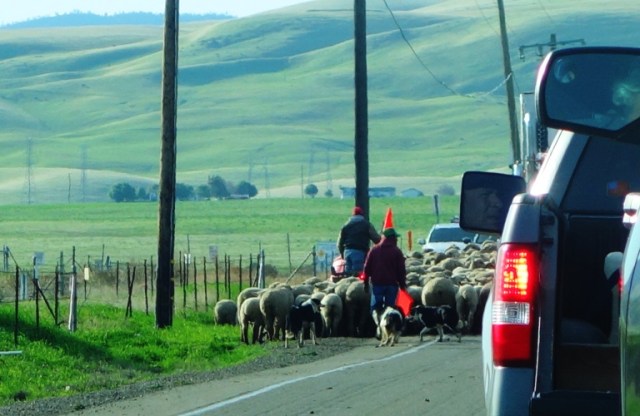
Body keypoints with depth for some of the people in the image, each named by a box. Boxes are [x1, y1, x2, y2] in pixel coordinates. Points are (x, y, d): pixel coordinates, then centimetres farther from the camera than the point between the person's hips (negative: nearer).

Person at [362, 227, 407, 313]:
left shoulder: (374, 250, 7)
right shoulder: (397, 251, -3)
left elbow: (367, 268, 7)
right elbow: (401, 270, -4)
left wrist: (366, 283, 13)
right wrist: (402, 285, 3)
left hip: (376, 283, 2)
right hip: (392, 284, -2)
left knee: (375, 307, 6)